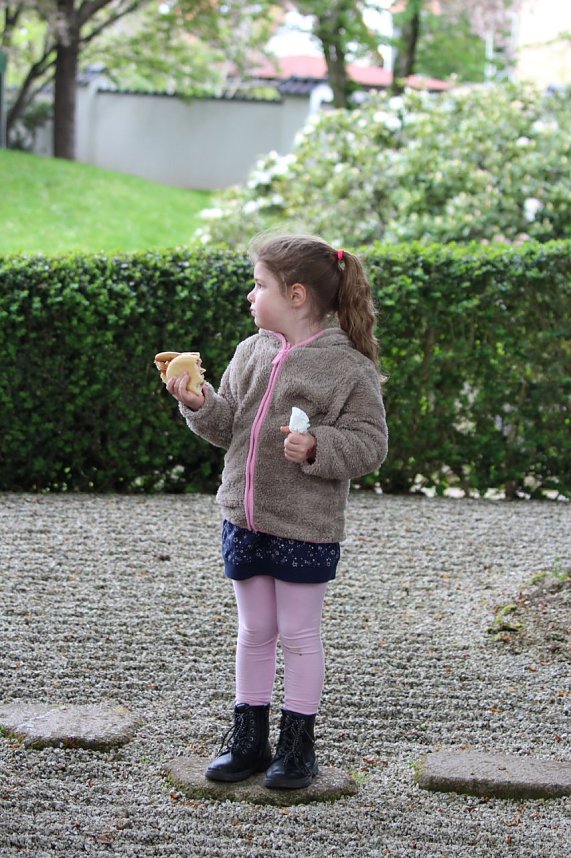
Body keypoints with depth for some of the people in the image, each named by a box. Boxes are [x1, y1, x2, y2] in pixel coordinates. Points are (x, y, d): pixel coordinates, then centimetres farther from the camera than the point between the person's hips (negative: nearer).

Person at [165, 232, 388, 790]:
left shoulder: (348, 368, -12)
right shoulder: (252, 353, 6)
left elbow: (369, 445, -12)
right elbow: (228, 427, 8)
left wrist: (317, 448, -26)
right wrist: (198, 404, -10)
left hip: (305, 527, -6)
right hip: (244, 519, 6)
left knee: (298, 633, 6)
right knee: (253, 631, 15)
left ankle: (298, 743, 20)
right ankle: (248, 738, 26)